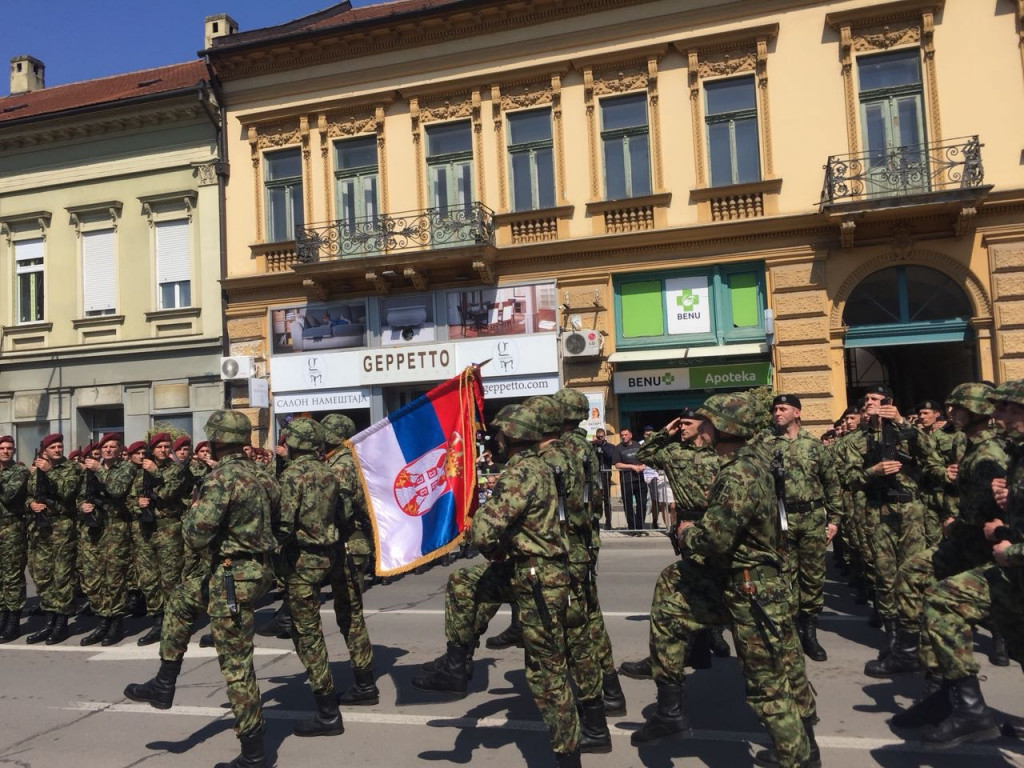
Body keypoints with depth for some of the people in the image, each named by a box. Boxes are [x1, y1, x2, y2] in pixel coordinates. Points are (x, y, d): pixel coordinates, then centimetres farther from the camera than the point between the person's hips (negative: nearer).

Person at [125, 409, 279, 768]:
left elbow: (197, 529, -26)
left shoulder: (223, 476, -18)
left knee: (236, 663, 0)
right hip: (253, 564, 9)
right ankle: (164, 685, 38)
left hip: (232, 575, -9)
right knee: (179, 603, 28)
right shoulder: (259, 475, 7)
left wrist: (197, 543, -1)